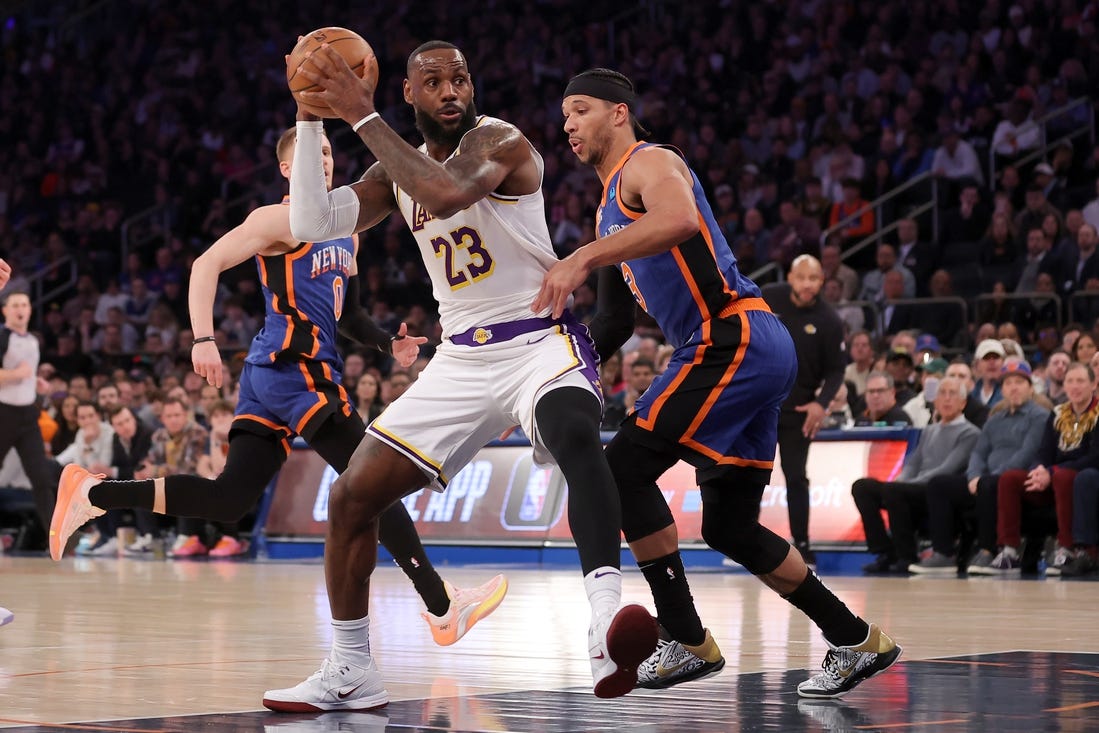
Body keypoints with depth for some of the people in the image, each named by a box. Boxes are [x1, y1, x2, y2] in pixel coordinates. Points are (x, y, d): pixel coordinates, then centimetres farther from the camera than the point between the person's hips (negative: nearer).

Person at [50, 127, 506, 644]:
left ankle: (90, 495, 9)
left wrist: (388, 343, 14)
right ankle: (443, 609, -6)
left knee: (228, 499, 5)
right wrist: (203, 339, -23)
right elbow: (207, 264, -12)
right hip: (293, 367, -9)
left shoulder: (346, 233, 22)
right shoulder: (282, 220, -5)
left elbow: (344, 312, 32)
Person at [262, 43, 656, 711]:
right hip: (462, 358, 7)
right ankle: (350, 674, 19)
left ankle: (608, 627, -55)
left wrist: (363, 116, -26)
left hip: (539, 341, -7)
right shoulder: (398, 171, 10)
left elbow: (446, 194, -33)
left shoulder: (499, 141, -12)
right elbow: (312, 225, 0)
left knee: (576, 435, -40)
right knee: (352, 498, 4)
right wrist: (311, 120, -6)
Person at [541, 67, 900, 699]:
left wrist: (583, 258, -32)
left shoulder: (649, 162, -3)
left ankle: (687, 641, -9)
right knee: (730, 527, 11)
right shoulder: (615, 204, 26)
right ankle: (857, 641, 18)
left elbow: (680, 220, -29)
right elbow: (615, 324, 31)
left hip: (736, 339, -10)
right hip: (757, 356, 10)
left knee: (626, 467, -13)